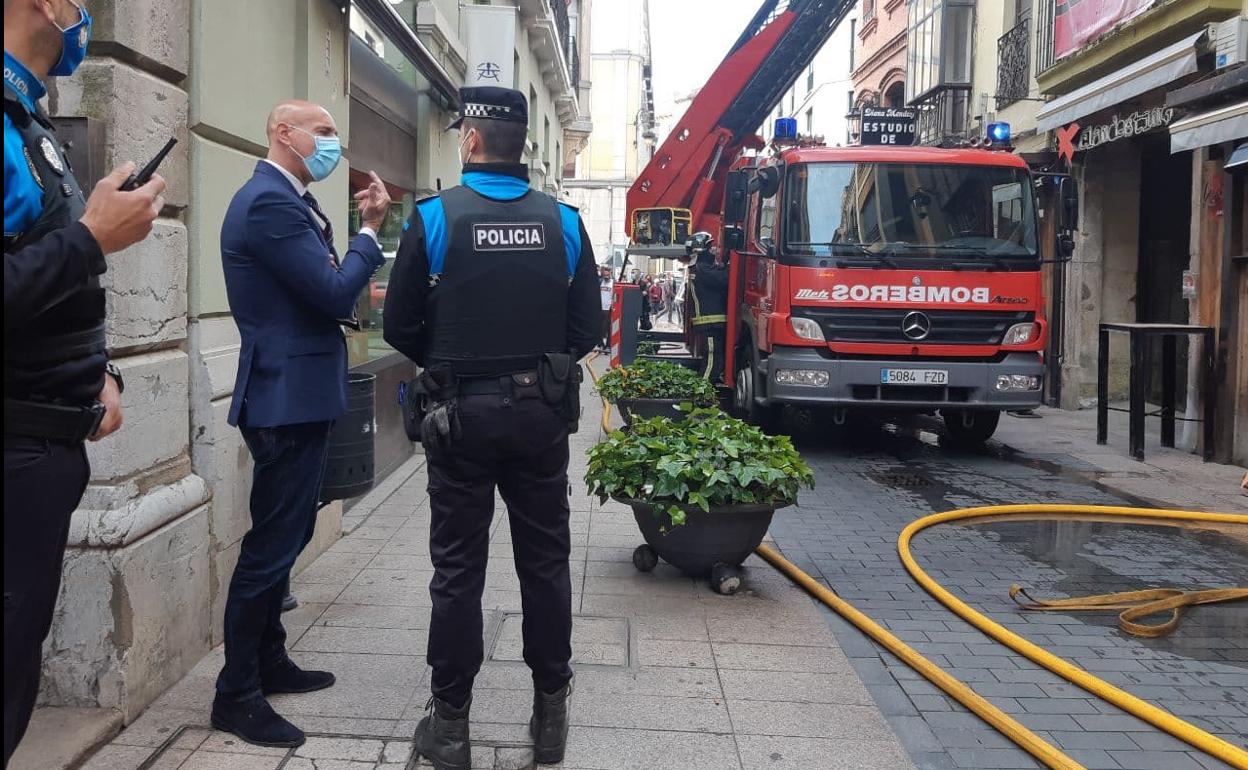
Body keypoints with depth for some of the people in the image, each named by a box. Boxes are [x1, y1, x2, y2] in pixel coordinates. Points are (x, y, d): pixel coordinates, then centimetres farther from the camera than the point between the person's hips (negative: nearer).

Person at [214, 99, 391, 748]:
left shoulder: (288, 200, 15)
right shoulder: (269, 202, -18)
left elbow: (324, 287, 14)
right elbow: (335, 293, -21)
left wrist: (364, 232, 3)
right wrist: (371, 231, -9)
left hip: (297, 395, 11)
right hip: (287, 398, -11)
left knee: (285, 537, 19)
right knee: (271, 545, -3)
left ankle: (269, 662, 34)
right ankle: (237, 695, 9)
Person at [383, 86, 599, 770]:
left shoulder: (435, 216, -6)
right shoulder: (563, 221, 1)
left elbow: (400, 327, -2)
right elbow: (588, 326, 1)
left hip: (463, 414, -2)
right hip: (542, 413, 2)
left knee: (458, 570, 7)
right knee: (545, 563, 12)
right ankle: (551, 714, 21)